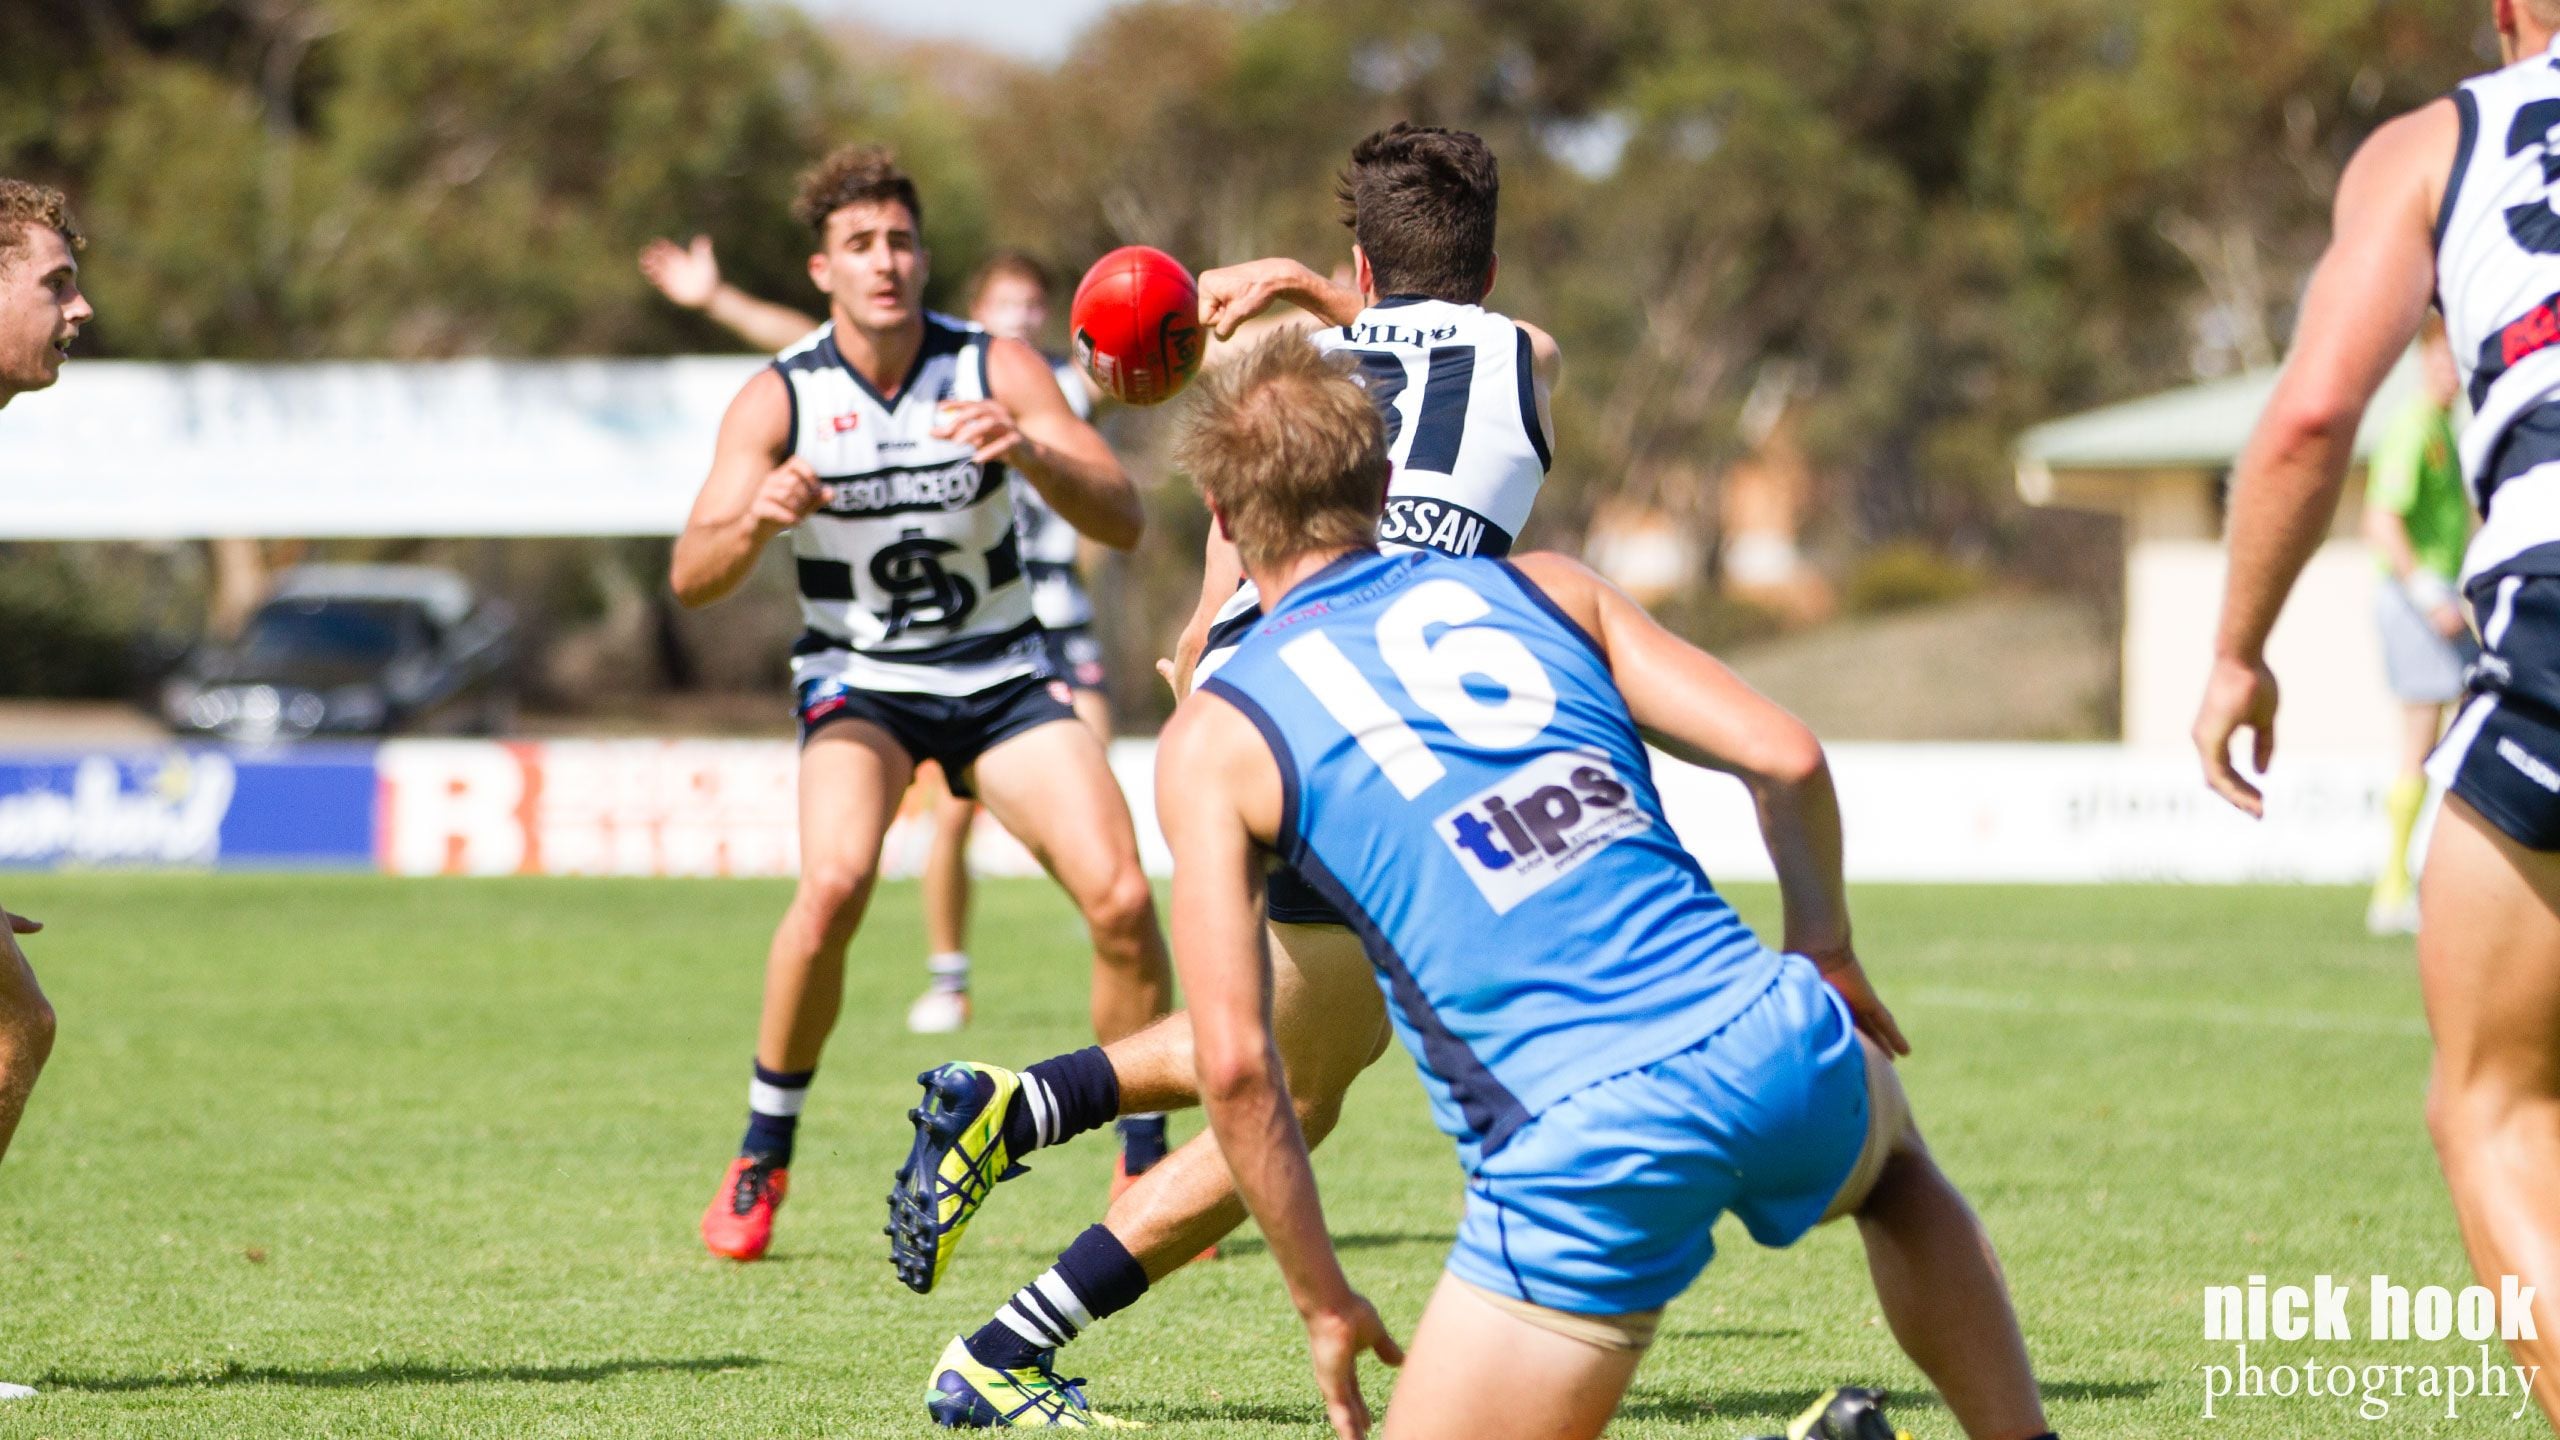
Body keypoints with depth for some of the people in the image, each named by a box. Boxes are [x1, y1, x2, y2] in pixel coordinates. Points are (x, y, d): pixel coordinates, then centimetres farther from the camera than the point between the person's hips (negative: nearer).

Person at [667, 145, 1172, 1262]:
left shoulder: (997, 370, -10)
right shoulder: (779, 397, -11)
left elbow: (1123, 521, -18)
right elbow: (692, 578, -17)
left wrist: (1025, 452, -37)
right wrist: (758, 519, -39)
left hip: (1000, 673, 2)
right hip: (858, 677, -2)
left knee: (1121, 896, -15)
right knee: (836, 879, -29)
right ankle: (759, 1163, -12)